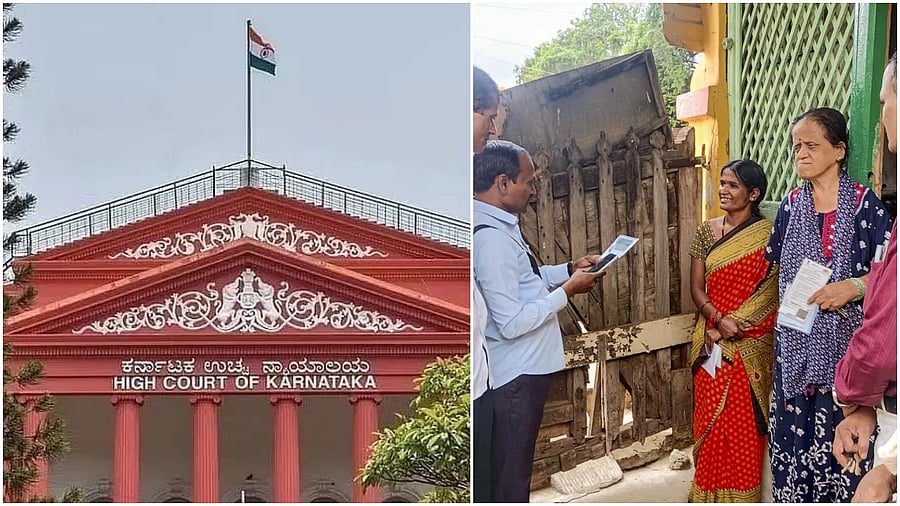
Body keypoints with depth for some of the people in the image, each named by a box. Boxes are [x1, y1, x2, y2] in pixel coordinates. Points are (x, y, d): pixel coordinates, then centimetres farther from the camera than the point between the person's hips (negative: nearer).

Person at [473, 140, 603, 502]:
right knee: (509, 476, 3)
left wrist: (570, 269, 10)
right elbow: (511, 323, -27)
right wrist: (568, 290, -17)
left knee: (515, 467, 22)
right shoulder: (491, 237, -25)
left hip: (523, 368, 10)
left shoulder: (499, 226, 7)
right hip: (516, 375, -10)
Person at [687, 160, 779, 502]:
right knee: (711, 417, 7)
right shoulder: (706, 232, 5)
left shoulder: (768, 234, -5)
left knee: (744, 422, 1)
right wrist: (719, 320, -15)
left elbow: (772, 290, -9)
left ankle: (740, 495, 12)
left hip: (751, 343, -3)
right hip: (713, 341, 3)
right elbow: (697, 288, 3)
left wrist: (734, 324, -15)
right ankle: (710, 492, 18)